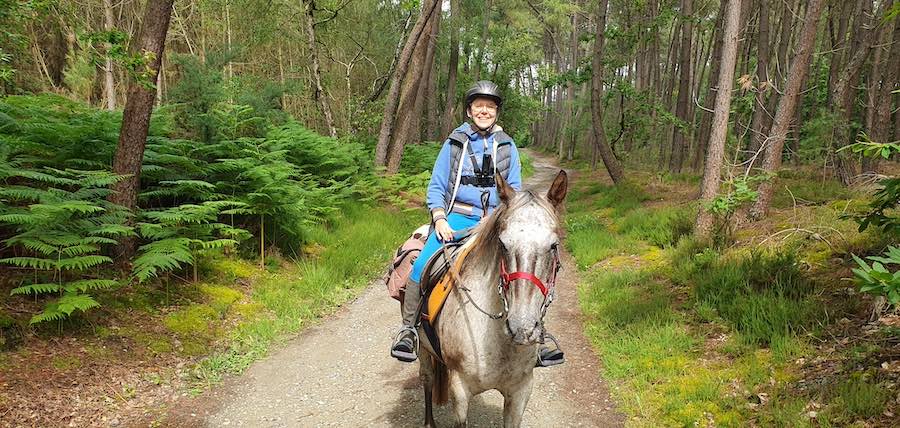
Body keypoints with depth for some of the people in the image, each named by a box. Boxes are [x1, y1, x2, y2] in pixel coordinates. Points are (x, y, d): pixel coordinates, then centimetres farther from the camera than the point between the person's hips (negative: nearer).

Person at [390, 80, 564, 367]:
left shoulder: (507, 146, 12)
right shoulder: (454, 143, 8)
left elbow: (514, 191, 12)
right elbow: (436, 187, 7)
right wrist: (439, 219, -9)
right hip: (457, 217, -1)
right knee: (423, 265, -24)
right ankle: (408, 328, -6)